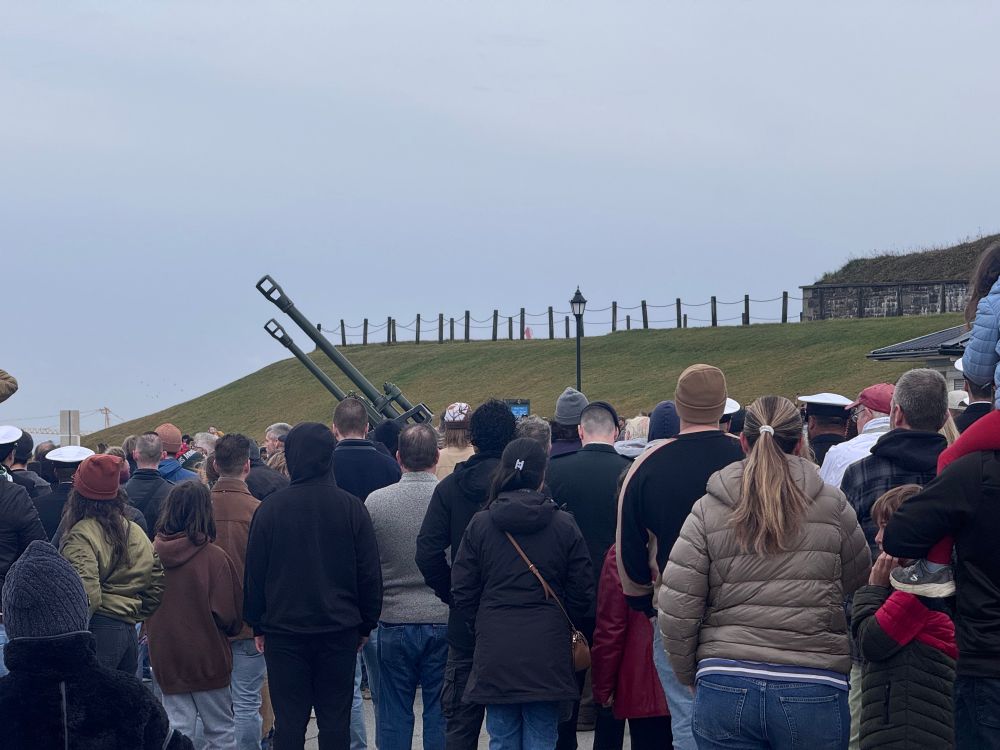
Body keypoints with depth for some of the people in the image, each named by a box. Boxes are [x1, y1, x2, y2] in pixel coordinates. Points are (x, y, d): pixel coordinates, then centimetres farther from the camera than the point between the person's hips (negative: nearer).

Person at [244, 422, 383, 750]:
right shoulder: (351, 507, -3)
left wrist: (258, 625, 10)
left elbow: (254, 573, 1)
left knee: (288, 721, 4)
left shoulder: (269, 508, -4)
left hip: (283, 628, 0)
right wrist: (366, 624, 11)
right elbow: (370, 572, 1)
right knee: (335, 719, 5)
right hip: (340, 630, 1)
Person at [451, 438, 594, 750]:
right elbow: (583, 592, 2)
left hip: (495, 653, 0)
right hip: (547, 653, 0)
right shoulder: (564, 525, -2)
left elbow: (462, 592, 1)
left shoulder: (480, 524, -1)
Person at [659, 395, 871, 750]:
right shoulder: (833, 506, 1)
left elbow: (675, 612, -1)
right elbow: (860, 587, 10)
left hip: (725, 690, 1)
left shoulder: (707, 511, 2)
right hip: (814, 692, 0)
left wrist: (691, 676, 13)